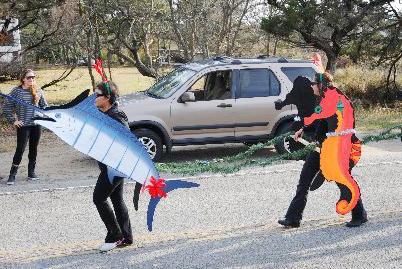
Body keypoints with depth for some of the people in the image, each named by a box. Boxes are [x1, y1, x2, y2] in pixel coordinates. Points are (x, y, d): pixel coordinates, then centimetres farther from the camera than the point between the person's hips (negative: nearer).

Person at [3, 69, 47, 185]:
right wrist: (13, 121, -6)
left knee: (34, 148, 10)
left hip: (36, 124, 4)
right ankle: (12, 175, 3)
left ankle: (31, 172, 22)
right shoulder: (16, 91, -5)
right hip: (23, 125, -4)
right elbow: (6, 107, -2)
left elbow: (44, 105, 17)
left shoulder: (38, 90, 5)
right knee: (20, 149, -6)